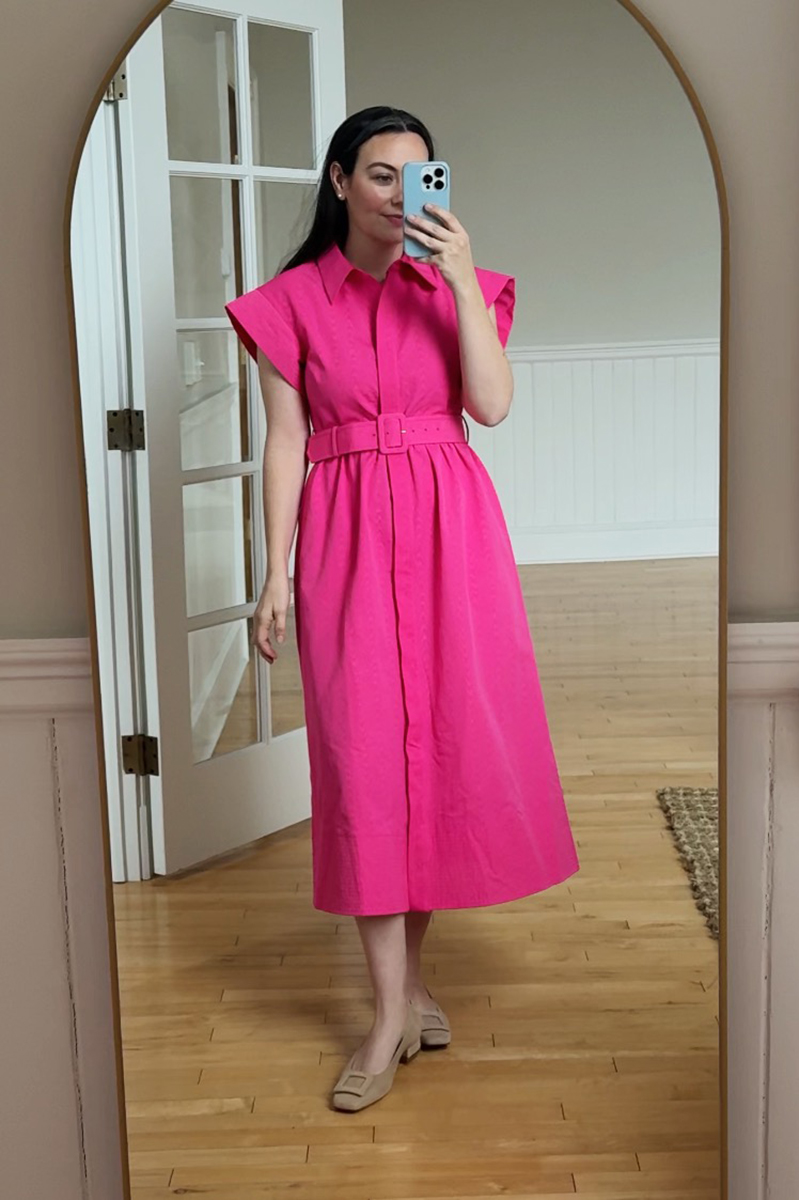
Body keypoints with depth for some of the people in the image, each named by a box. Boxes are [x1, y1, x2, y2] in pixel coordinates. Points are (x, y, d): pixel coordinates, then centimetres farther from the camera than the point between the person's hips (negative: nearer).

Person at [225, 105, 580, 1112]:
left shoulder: (462, 287, 6)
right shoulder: (292, 302, 4)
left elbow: (492, 405, -9)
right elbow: (285, 443, 1)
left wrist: (463, 283, -15)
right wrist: (275, 573, -3)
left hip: (450, 531, 2)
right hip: (345, 536, -1)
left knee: (454, 735, 3)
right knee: (363, 752, -3)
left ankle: (406, 965, 22)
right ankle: (394, 1009, 5)